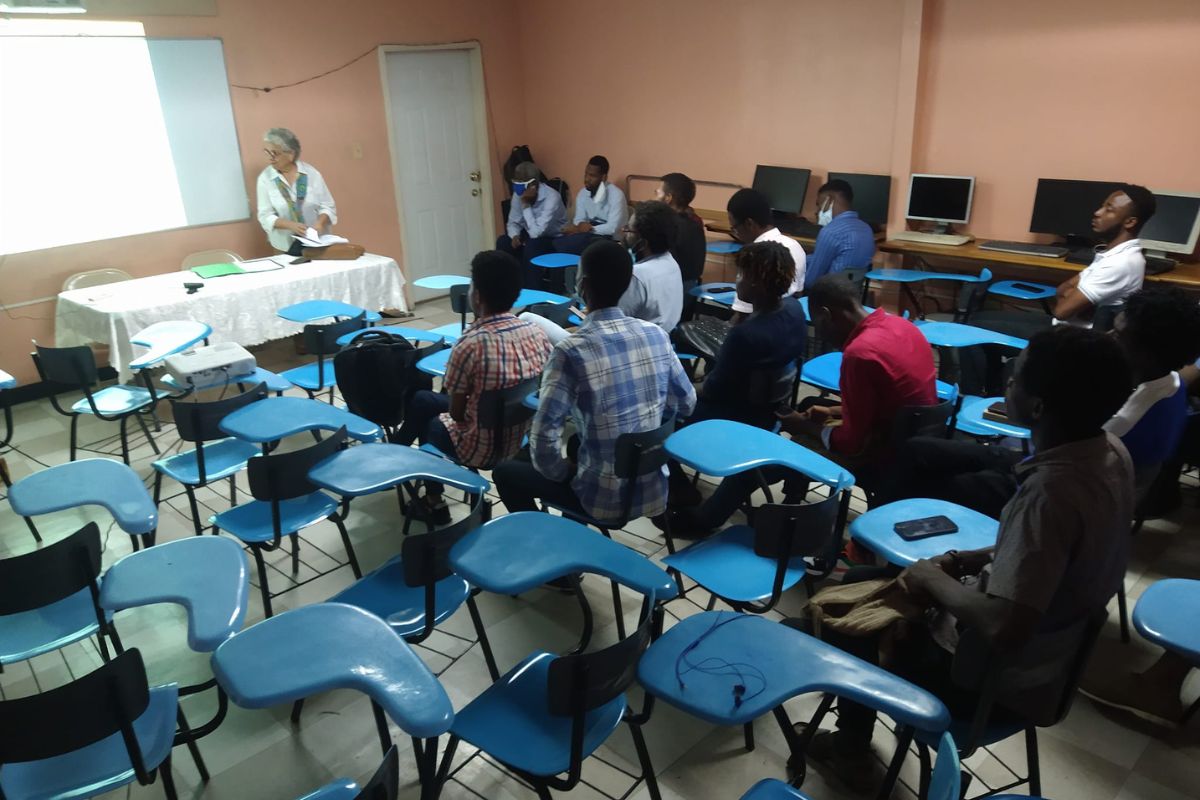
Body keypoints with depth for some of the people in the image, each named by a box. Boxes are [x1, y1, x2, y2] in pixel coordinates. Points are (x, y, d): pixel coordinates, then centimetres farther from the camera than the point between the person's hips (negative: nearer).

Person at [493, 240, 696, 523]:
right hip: (654, 490, 6)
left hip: (604, 498, -5)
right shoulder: (656, 335, -5)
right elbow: (686, 404, 5)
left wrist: (561, 471, -4)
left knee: (506, 473, 18)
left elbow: (545, 435, -24)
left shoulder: (570, 351, -21)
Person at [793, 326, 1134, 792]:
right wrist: (964, 561, 1)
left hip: (998, 676, -9)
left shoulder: (1050, 492, -35)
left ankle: (850, 749, 33)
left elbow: (1002, 630, -38)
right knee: (862, 582, 21)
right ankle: (852, 740, 35)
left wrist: (935, 583, -20)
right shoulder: (1110, 452, -7)